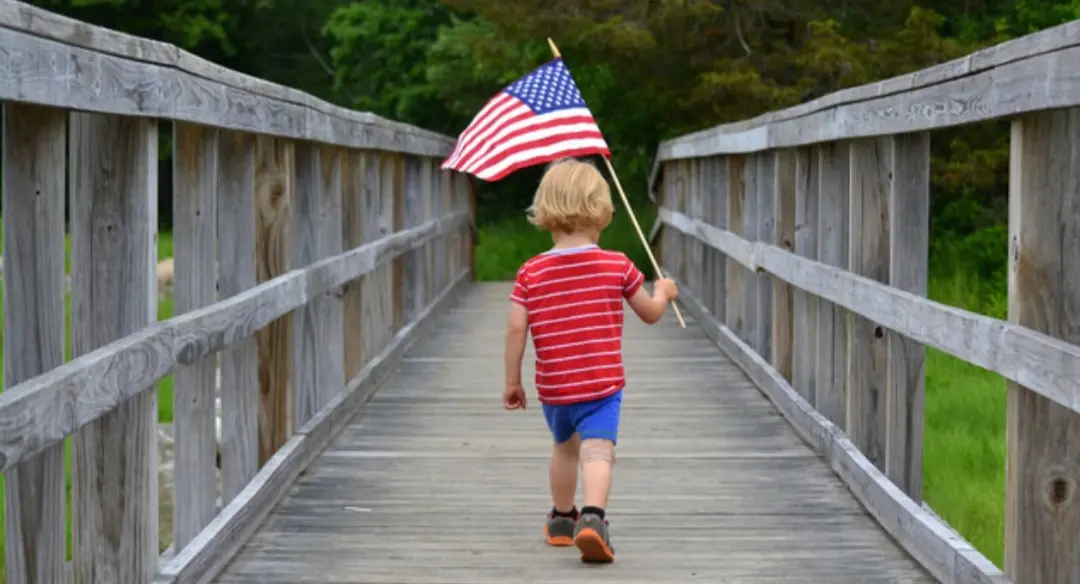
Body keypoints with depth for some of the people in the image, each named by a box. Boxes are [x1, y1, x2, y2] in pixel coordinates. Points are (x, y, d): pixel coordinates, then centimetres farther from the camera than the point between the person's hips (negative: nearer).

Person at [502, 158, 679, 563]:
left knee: (564, 447, 25)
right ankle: (593, 516, -34)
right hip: (602, 384, -3)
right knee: (597, 452, -11)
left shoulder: (531, 274, -3)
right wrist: (664, 292, 30)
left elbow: (516, 329, -6)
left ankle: (562, 518, 41)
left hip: (553, 388, 3)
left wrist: (512, 381, 4)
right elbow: (651, 313, 7)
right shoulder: (618, 266, -4)